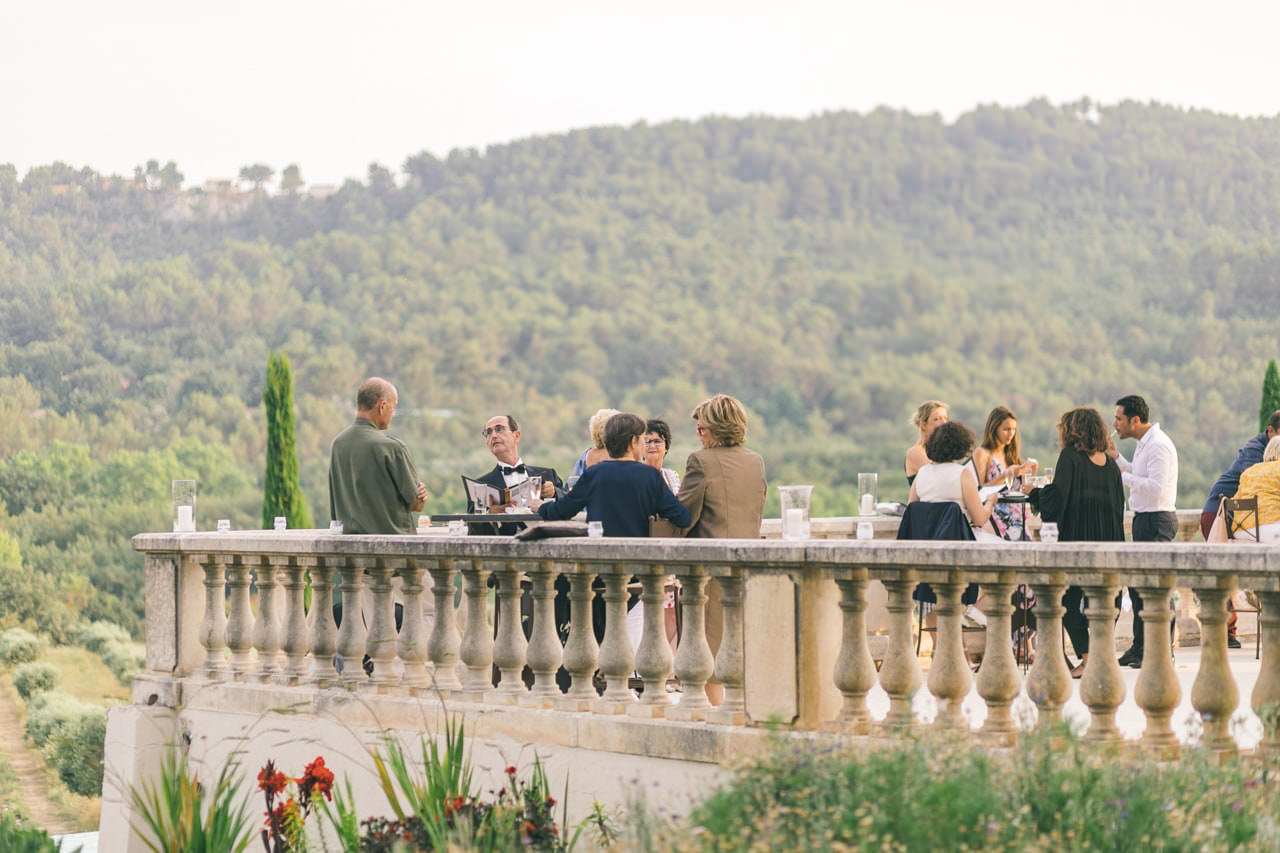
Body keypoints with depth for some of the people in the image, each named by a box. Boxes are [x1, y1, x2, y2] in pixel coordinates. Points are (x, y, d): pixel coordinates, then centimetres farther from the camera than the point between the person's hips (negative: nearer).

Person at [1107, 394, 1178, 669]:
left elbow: (1155, 487, -24)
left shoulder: (1158, 445, -16)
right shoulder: (1144, 443, 15)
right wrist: (1116, 458, 14)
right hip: (1145, 520, 11)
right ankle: (1140, 648, 22)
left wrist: (1122, 476, -18)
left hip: (1156, 521, -11)